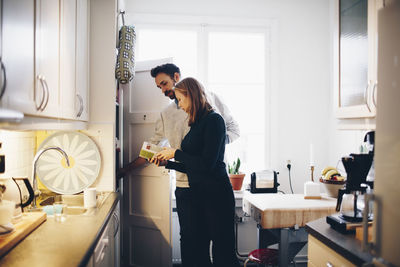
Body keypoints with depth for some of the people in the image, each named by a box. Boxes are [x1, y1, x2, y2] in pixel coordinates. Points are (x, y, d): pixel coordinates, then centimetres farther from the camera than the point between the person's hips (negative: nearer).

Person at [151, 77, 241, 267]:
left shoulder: (214, 120, -10)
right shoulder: (196, 124, 15)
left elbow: (207, 164, -19)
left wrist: (176, 153, -8)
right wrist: (167, 163, 16)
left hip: (216, 194, -9)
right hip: (199, 194, 9)